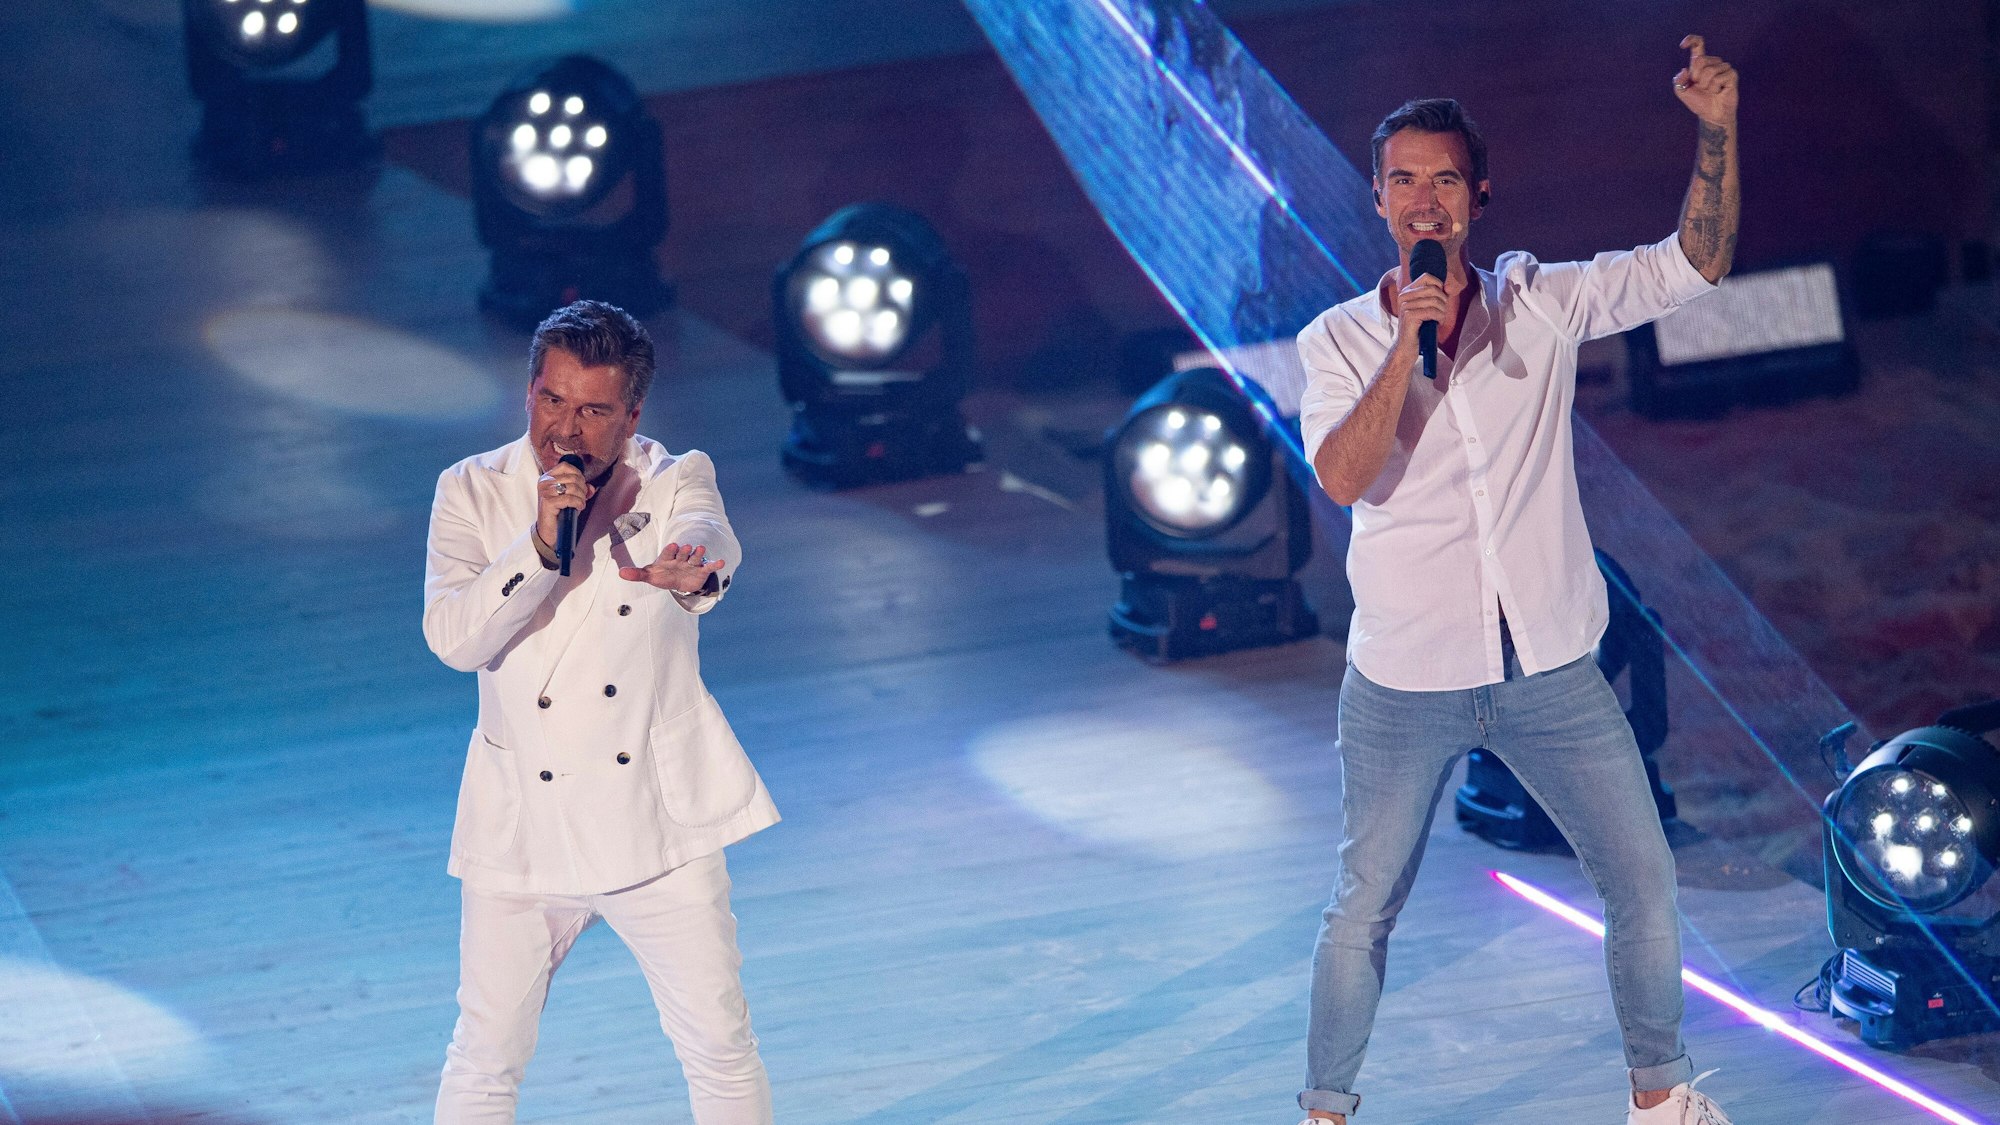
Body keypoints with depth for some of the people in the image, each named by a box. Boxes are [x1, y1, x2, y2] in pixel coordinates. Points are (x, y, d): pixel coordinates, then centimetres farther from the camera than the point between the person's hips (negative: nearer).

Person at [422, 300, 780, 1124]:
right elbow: (454, 638, -15)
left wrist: (689, 569, -53)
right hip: (521, 827, 0)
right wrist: (541, 545, -29)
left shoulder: (673, 481, -3)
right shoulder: (473, 493, -2)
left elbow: (710, 542, -28)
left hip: (656, 820, 0)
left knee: (721, 1048, 5)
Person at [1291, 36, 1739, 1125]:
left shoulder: (1539, 301, 0)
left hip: (1551, 671, 2)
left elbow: (1695, 262, -3)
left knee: (1643, 883, 6)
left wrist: (1717, 130, -16)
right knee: (1364, 909, 5)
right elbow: (1343, 477, -19)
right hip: (1406, 684, -2)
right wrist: (1408, 342, -26)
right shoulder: (1339, 340, -4)